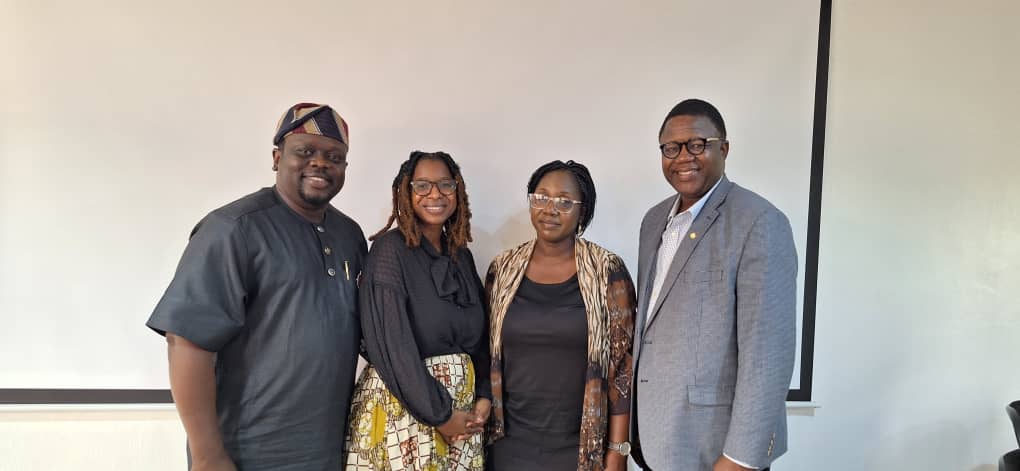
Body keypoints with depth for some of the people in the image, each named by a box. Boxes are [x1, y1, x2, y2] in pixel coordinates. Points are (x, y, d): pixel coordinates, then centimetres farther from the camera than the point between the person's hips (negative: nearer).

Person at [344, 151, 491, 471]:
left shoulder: (461, 256, 8)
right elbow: (391, 343, -19)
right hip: (402, 405, -6)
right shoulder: (389, 249, -12)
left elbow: (480, 334, 10)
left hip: (462, 405, 6)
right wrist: (440, 416, -16)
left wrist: (484, 397, -3)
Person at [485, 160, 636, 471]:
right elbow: (486, 356, 6)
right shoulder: (502, 270, -1)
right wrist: (479, 430, 6)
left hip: (581, 446, -2)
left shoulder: (608, 272, -9)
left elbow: (622, 367, -7)